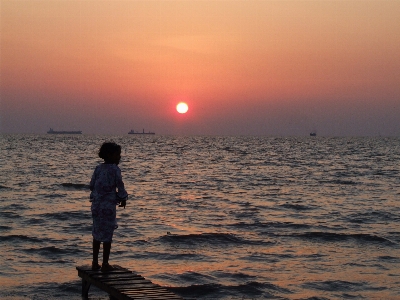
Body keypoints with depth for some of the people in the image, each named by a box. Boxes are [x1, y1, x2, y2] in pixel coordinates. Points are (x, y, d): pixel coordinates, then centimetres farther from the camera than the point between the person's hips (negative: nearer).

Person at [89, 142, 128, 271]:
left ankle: (95, 263, 19)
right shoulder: (115, 170, -12)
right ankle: (105, 264, 7)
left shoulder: (98, 168, 5)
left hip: (96, 205, 6)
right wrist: (123, 199, 6)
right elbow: (120, 187, -11)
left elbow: (92, 185, 8)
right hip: (108, 206, -6)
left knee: (97, 233, 14)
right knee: (107, 235, 3)